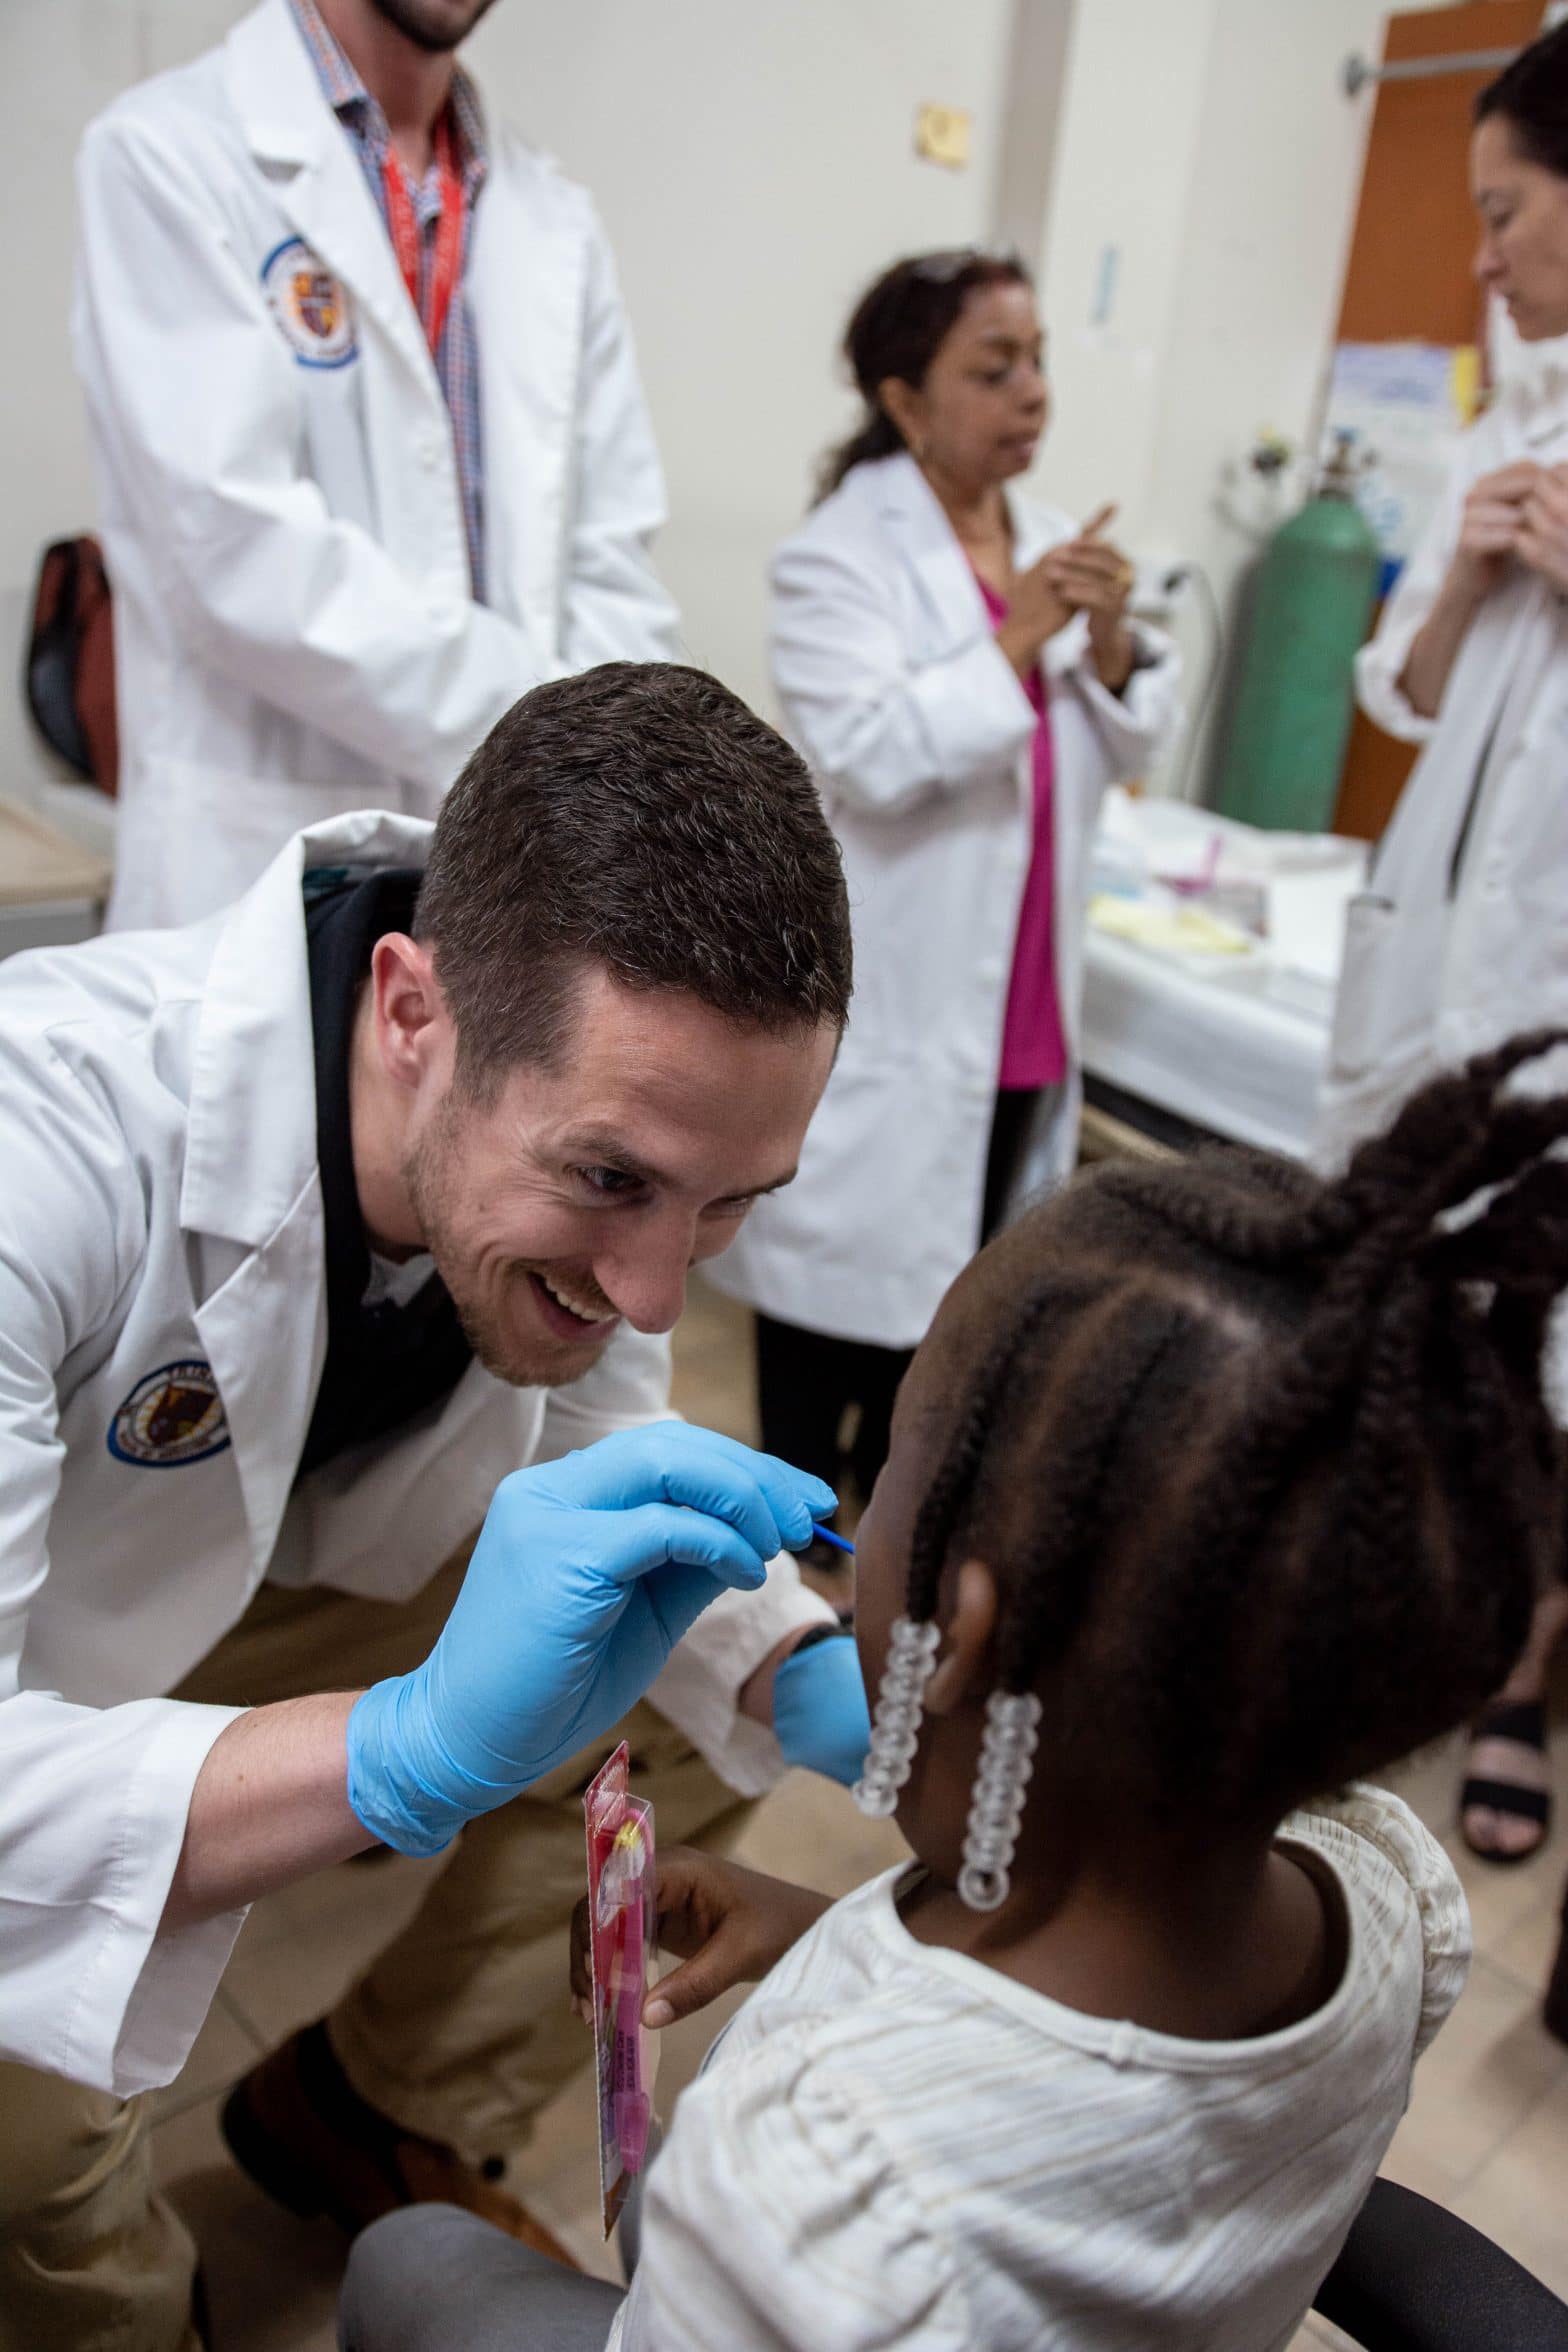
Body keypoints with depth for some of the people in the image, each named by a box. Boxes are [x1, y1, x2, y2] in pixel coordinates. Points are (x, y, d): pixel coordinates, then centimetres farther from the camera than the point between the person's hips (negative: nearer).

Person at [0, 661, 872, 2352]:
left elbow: (594, 1484, -6)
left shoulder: (580, 1102, -20)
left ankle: (378, 2119, 18)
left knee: (716, 1700, -4)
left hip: (300, 1597, 5)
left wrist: (827, 1682, -23)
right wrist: (420, 1747, -54)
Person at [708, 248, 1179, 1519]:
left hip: (1020, 1004, 7)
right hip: (882, 1003, -6)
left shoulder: (1057, 546, 10)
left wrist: (1111, 640, -9)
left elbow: (1129, 748, 9)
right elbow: (867, 756, -22)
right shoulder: (841, 556, -10)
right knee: (849, 1252, 7)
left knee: (958, 1260, 17)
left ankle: (895, 1471, 37)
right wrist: (1018, 639, -21)